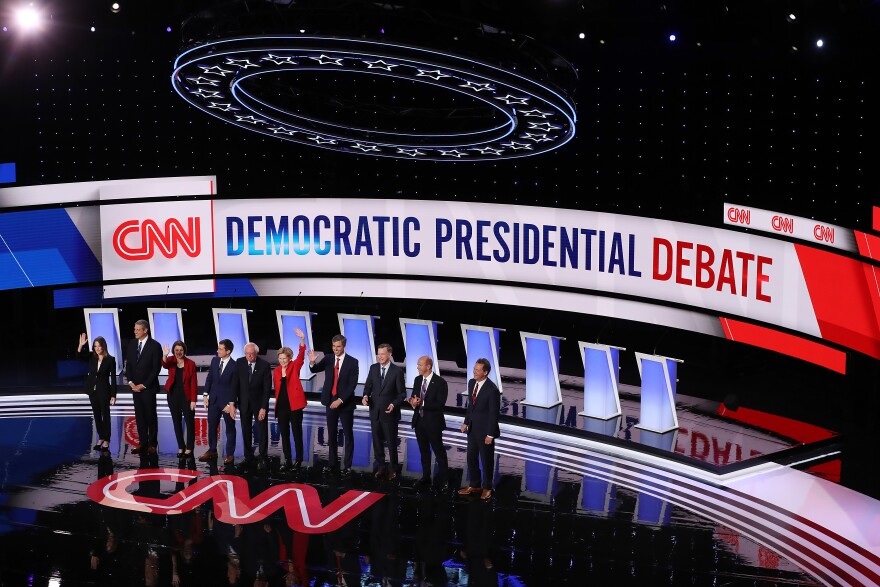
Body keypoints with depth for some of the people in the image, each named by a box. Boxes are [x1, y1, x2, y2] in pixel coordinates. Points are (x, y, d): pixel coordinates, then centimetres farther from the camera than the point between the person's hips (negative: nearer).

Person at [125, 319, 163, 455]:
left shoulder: (155, 346, -9)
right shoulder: (132, 344, 7)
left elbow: (156, 368, -11)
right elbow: (128, 364, 11)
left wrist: (144, 385, -12)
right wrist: (130, 382, -2)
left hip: (148, 387, -5)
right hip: (135, 386, 5)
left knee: (150, 416, 1)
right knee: (139, 416, 6)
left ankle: (152, 444, 6)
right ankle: (143, 443, 10)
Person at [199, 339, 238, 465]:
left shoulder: (234, 366, -14)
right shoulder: (214, 360, 3)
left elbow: (234, 387, -12)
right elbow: (209, 378, 9)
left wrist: (231, 404, -13)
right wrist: (205, 395, 4)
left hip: (227, 401, -6)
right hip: (213, 399, 6)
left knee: (230, 428, 6)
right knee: (211, 426, 12)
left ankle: (229, 454, 12)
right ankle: (212, 451, 24)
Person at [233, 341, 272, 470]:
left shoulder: (264, 365, -12)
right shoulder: (239, 363, -5)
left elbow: (267, 388, -11)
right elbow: (235, 384, 1)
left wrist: (263, 407, -14)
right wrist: (234, 402, -3)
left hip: (259, 403, -2)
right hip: (244, 402, 2)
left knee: (262, 431, 1)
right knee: (246, 431, 8)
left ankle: (263, 458, 11)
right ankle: (248, 457, 18)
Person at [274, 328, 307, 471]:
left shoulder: (294, 367, -3)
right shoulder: (276, 371, 8)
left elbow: (301, 356, -20)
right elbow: (276, 389, 11)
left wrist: (302, 340, -36)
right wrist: (277, 403, 6)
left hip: (294, 405, -4)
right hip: (281, 406, 4)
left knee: (297, 433, 2)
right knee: (284, 434, 8)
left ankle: (299, 460, 10)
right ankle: (287, 460, 16)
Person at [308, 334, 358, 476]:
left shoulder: (352, 362, -9)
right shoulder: (328, 359, 3)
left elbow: (352, 384, -13)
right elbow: (315, 370, -6)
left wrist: (340, 400, -18)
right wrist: (312, 362, -29)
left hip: (345, 403, -4)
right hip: (330, 401, 4)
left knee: (348, 434, 4)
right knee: (331, 434, 10)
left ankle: (347, 465, 10)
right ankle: (332, 462, 19)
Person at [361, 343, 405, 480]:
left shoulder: (397, 371, -9)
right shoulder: (373, 368, 3)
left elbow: (402, 393, -6)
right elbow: (368, 385, 9)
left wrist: (394, 404, -21)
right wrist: (366, 396, -12)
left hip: (389, 412, -4)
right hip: (375, 411, 4)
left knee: (391, 442, 6)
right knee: (377, 441, 11)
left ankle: (393, 469, 19)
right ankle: (381, 467, 24)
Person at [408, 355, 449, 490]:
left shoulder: (440, 382, -14)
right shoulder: (417, 380, 7)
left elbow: (440, 404, -19)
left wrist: (422, 403, -26)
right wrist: (413, 402, -11)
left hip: (433, 422, -7)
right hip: (419, 420, 7)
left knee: (439, 452, 1)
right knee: (424, 451, 16)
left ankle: (442, 481, 10)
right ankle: (426, 478, 27)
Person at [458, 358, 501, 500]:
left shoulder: (492, 390, -22)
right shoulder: (471, 383, 1)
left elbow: (494, 414, -18)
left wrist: (490, 435, -16)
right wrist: (466, 422, 9)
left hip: (485, 430, -7)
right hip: (472, 428, 7)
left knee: (486, 460, 9)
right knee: (471, 458, 15)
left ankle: (487, 488, 24)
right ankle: (474, 485, 30)